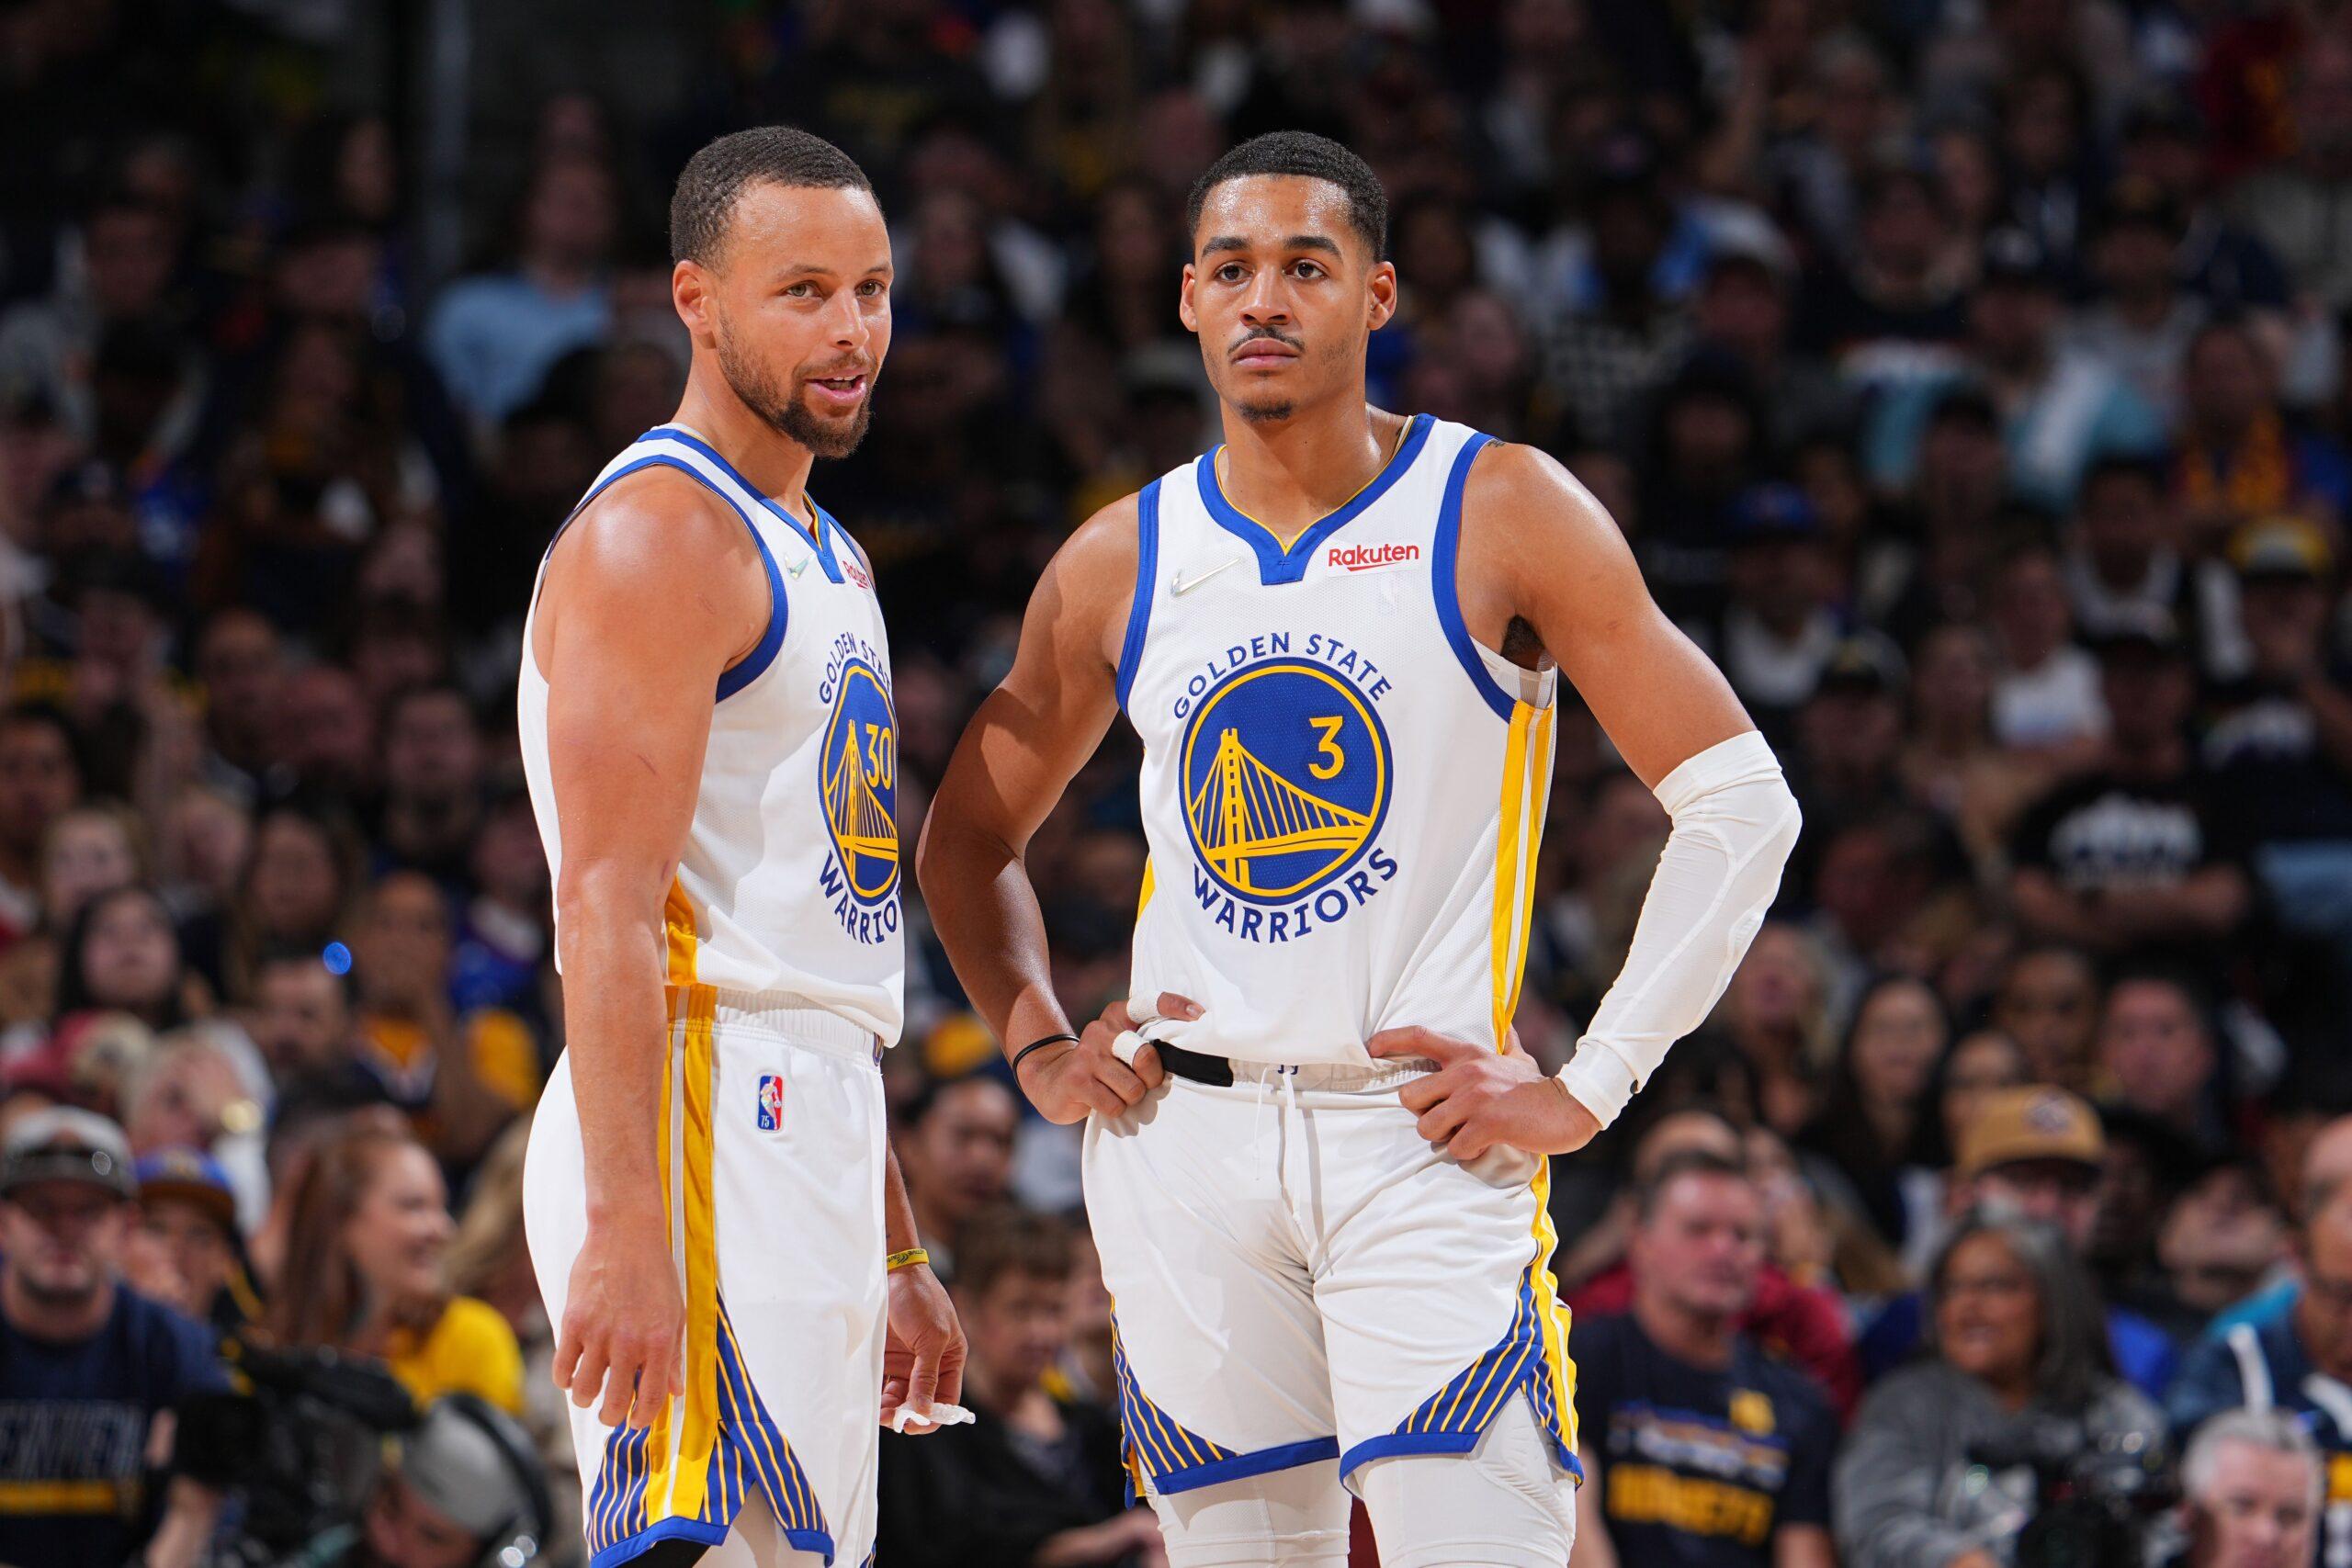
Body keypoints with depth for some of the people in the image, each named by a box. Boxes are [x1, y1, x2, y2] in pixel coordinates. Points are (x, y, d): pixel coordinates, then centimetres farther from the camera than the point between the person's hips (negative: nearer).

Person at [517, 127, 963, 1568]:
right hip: (703, 1127, -10)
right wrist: (623, 1229, -27)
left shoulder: (827, 562, 22)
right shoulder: (657, 535, -9)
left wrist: (898, 1256, 24)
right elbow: (608, 905, -18)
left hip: (812, 1130, 10)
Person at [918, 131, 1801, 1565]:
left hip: (1424, 1135, -3)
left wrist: (1587, 1091, -9)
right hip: (1185, 1135, 3)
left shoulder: (1500, 514, -3)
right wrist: (1038, 1046, 7)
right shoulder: (1122, 563, 8)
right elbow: (972, 837, 23)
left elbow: (1740, 800, -5)